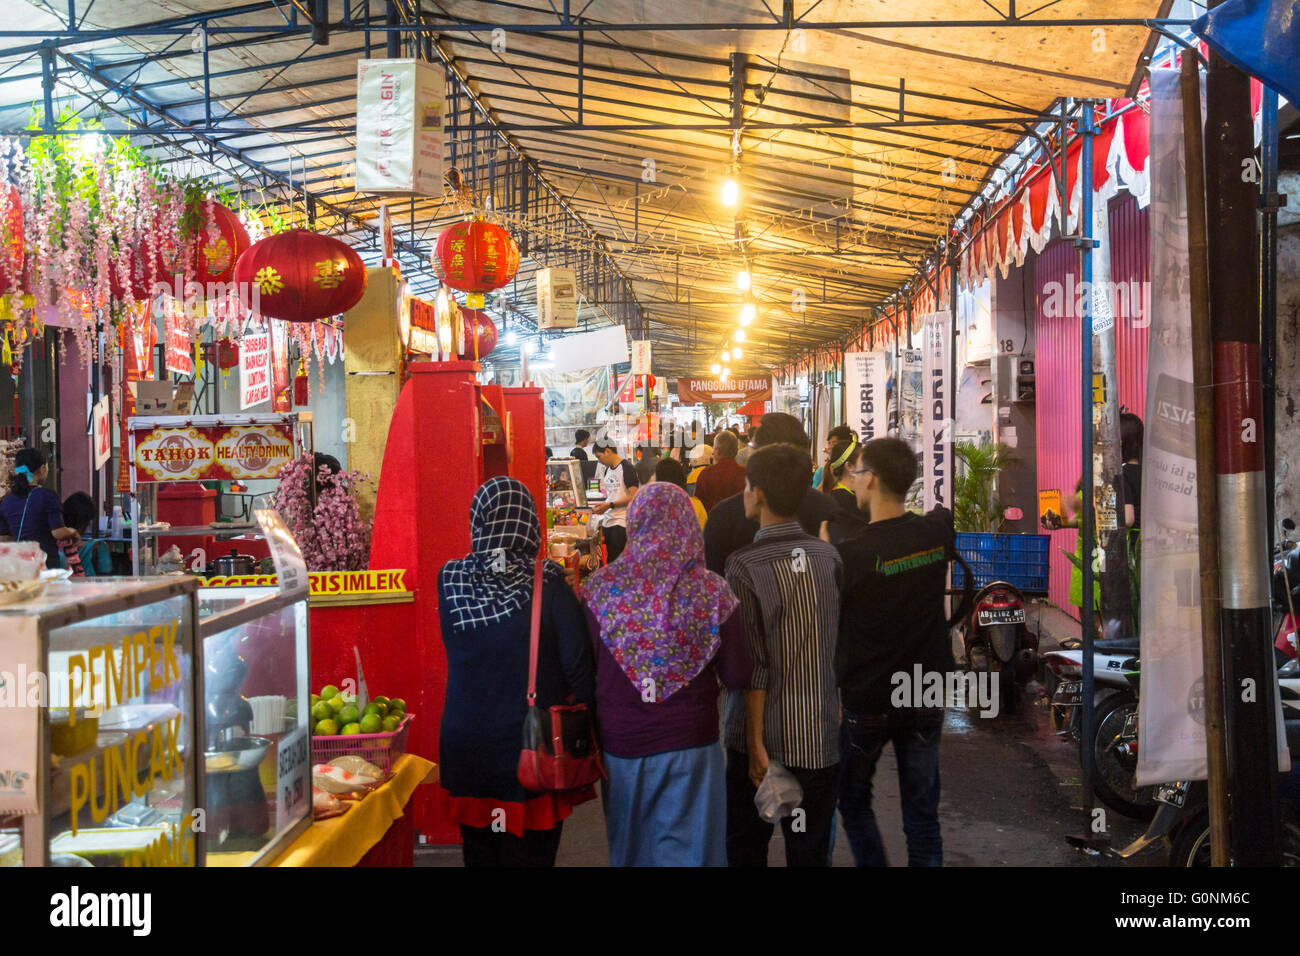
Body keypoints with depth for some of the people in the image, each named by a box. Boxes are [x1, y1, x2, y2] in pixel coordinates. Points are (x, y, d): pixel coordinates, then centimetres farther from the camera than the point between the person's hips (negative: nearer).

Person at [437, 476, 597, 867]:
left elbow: (456, 651, 6)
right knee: (531, 852, 7)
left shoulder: (450, 580, -7)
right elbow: (578, 664, -12)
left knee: (480, 852, 16)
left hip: (467, 743, 3)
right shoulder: (548, 582, -14)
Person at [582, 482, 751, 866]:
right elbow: (737, 677, -6)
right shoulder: (711, 591, -9)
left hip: (621, 744, 2)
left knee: (630, 846, 18)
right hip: (690, 745, -2)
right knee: (687, 849, 9)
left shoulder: (601, 587, -7)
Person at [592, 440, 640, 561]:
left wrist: (610, 505, -18)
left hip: (622, 523, -8)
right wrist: (602, 506, 5)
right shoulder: (608, 470, 15)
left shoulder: (626, 468, -10)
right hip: (608, 522, 8)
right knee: (610, 561, 8)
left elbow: (634, 497, -16)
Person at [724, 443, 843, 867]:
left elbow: (753, 663, -16)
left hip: (765, 739, -3)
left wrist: (755, 744, -12)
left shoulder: (744, 565, -13)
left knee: (745, 848, 13)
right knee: (811, 852, 12)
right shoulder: (829, 557, 0)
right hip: (821, 738, 4)